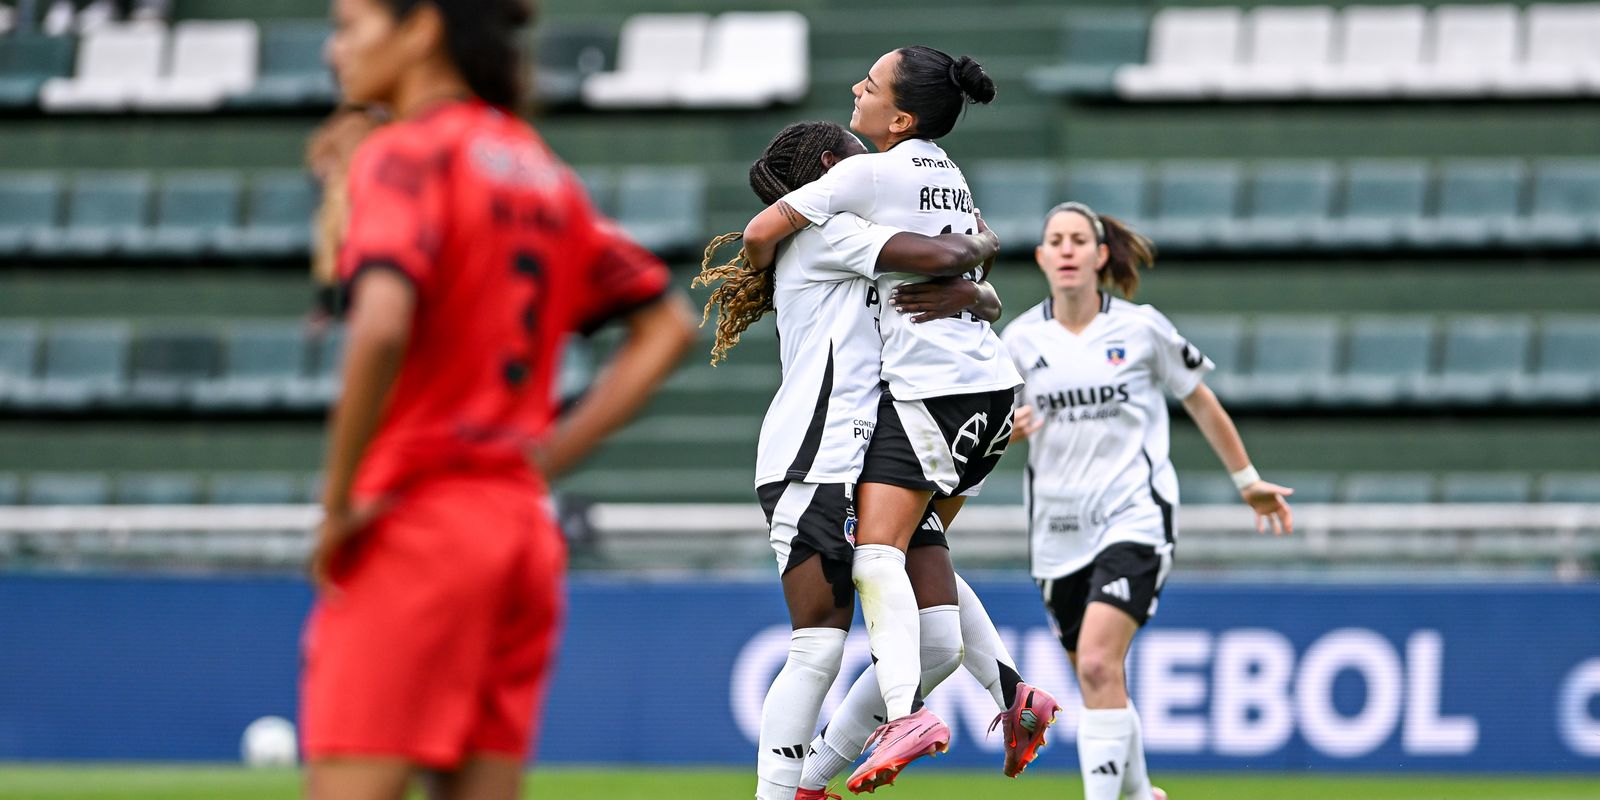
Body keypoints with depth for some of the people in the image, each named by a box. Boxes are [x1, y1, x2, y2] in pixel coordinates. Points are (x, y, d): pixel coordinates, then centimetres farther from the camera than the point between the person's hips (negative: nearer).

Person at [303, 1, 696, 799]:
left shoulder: (406, 153, -8)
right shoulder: (542, 171, 16)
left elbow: (382, 328, -25)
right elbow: (665, 326, 23)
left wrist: (338, 501, -15)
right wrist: (548, 453, 16)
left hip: (414, 524, -8)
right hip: (520, 529, 8)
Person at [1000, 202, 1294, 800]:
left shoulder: (1140, 328, -4)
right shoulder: (1021, 338, 3)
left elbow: (1201, 402, 9)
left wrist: (1248, 481, 15)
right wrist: (1005, 429, -12)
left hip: (1134, 519, -4)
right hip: (1059, 529, 4)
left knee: (1098, 663, -23)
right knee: (1096, 681, 11)